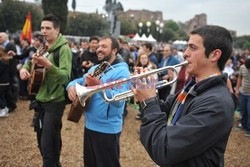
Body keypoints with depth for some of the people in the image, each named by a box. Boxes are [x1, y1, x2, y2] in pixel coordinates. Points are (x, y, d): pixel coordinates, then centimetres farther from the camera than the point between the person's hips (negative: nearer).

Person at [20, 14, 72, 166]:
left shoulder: (64, 49, -16)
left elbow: (65, 77, -27)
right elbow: (31, 62, 21)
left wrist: (48, 65, -43)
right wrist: (24, 68, -3)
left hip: (55, 102, -8)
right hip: (40, 100, 8)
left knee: (48, 145, -5)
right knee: (42, 139, 19)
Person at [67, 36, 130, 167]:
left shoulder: (121, 71, -15)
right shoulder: (94, 68, 11)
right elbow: (80, 81, 13)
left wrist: (98, 85, -38)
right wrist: (71, 86, -11)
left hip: (108, 130, -8)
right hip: (89, 125, 8)